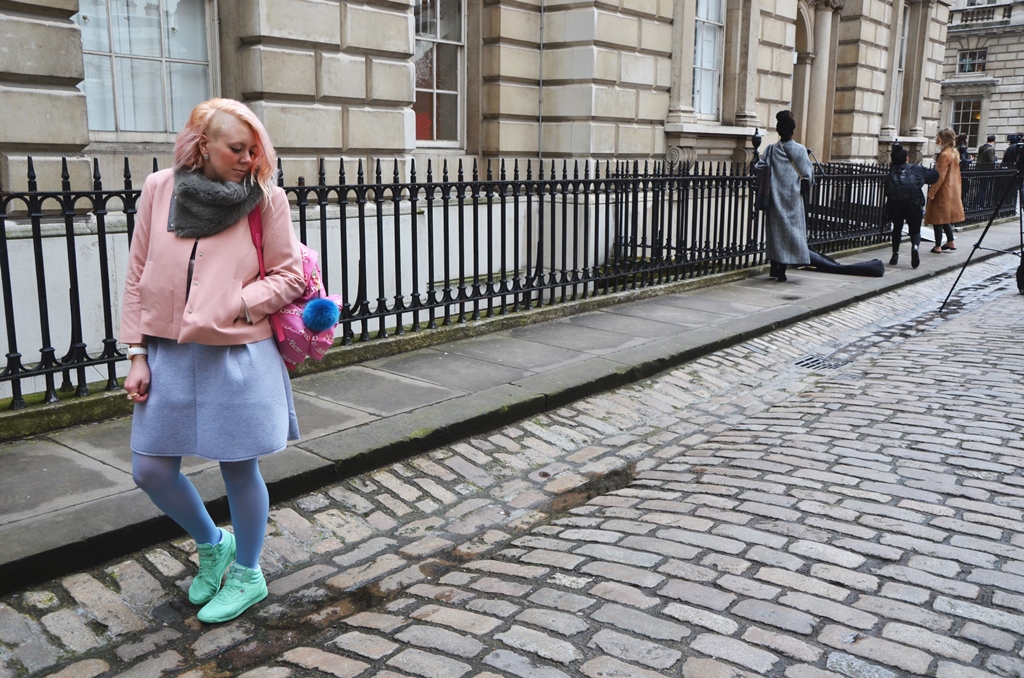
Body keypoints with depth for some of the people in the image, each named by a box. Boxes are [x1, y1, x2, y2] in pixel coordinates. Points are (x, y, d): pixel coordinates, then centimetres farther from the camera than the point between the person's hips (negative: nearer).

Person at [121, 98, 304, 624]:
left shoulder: (267, 198, -6)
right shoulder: (159, 189, 1)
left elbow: (288, 277, -2)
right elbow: (139, 277, 4)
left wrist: (235, 305, -16)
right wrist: (137, 354, 1)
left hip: (237, 357, -3)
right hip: (169, 355, 4)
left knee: (239, 468, 7)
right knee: (150, 470, 8)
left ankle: (247, 574, 30)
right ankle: (212, 544, 35)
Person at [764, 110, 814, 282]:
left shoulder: (770, 150, -2)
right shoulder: (800, 150, -6)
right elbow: (807, 175, -5)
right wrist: (806, 184, 15)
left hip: (774, 198, 2)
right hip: (792, 197, -2)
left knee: (774, 229, 11)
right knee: (790, 229, 4)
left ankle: (774, 268, 13)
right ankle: (782, 271, 2)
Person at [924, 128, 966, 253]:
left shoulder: (945, 155, -19)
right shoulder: (955, 153, 9)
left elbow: (940, 176, -21)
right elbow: (955, 173, 16)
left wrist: (931, 192, -17)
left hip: (943, 191, -9)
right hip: (952, 191, 9)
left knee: (938, 219, -2)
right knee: (945, 218, 19)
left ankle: (938, 247, 3)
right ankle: (950, 242, 23)